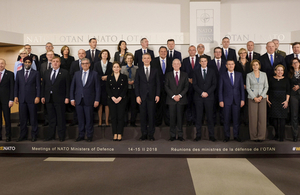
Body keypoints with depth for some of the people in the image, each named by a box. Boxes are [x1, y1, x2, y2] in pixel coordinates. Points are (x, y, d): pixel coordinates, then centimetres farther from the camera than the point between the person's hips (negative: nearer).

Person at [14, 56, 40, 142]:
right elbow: (16, 85, 12)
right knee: (22, 118, 6)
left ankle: (34, 135, 10)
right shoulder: (19, 73, 13)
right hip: (22, 99, 3)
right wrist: (16, 96, 4)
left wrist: (38, 96, -9)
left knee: (33, 118, 2)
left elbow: (38, 86, 0)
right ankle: (23, 135, 15)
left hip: (32, 99, -3)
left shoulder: (36, 73, 4)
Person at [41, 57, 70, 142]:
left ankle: (61, 136, 11)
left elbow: (67, 86, -3)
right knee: (51, 118, 10)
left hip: (60, 99, -4)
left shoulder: (65, 73, 0)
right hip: (49, 99, 4)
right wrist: (43, 96, 6)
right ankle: (51, 135, 20)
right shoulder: (47, 72, 13)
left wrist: (67, 97, -10)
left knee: (61, 118, 2)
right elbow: (43, 85, 13)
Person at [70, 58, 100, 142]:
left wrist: (97, 100, -7)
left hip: (89, 100, -3)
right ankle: (81, 135, 18)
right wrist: (72, 98, 3)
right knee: (80, 119, 7)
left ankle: (89, 136, 13)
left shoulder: (94, 74, 3)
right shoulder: (77, 74, 11)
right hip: (78, 100, 3)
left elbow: (97, 88, -1)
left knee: (89, 119, 2)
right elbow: (72, 87, 11)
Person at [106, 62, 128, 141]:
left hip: (121, 99, -1)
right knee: (113, 117, 0)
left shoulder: (124, 77, 6)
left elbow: (125, 88, -1)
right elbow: (107, 88, 3)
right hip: (112, 99, 1)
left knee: (120, 116, -4)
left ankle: (120, 134, 0)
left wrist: (120, 97, -12)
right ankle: (115, 134, 5)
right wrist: (112, 97, -10)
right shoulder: (109, 77, 10)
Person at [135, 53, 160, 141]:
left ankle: (151, 134, 10)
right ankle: (144, 133, 12)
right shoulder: (139, 71, 7)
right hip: (142, 96, 0)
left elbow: (158, 83, 6)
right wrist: (137, 96, -5)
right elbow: (136, 84, 4)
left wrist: (157, 95, -3)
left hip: (152, 96, 0)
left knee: (151, 115, 1)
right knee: (143, 115, 3)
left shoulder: (155, 70, 7)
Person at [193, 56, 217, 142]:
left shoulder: (212, 71, 9)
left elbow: (214, 84, 4)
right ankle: (198, 135, 7)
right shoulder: (196, 72, 8)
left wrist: (207, 93, -9)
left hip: (209, 97, 0)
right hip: (199, 97, 0)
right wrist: (201, 93, -11)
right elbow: (194, 84, 2)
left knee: (210, 116, 1)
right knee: (199, 116, 1)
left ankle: (211, 135, 7)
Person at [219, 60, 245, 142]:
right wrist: (221, 100, -5)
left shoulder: (239, 75, 9)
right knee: (227, 119, 2)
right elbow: (220, 89, 2)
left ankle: (236, 135, 14)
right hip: (227, 100, -1)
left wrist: (242, 99, 1)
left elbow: (242, 88, 7)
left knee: (236, 119, 4)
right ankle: (227, 136, 12)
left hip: (237, 100, 1)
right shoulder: (223, 76, 4)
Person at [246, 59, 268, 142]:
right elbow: (248, 88, 0)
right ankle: (254, 136, 5)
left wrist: (261, 96, -7)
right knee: (253, 117, -3)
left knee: (262, 117, -2)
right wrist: (254, 98, -10)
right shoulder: (249, 75, 4)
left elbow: (266, 87, 6)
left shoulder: (264, 74, 9)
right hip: (252, 98, -1)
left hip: (262, 98, 2)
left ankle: (261, 136, 6)